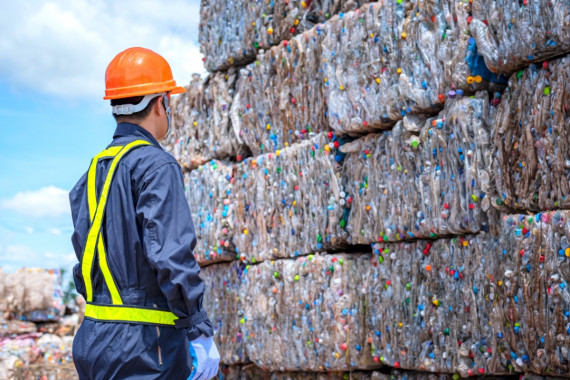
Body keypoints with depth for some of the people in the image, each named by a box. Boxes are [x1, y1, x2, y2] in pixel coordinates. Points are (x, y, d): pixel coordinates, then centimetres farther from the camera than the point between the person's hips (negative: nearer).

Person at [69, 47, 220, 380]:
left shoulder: (94, 171, 14)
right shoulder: (156, 166, -11)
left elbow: (84, 266, 16)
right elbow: (172, 255, -21)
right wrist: (201, 332, -15)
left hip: (92, 340, 8)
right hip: (143, 348, -8)